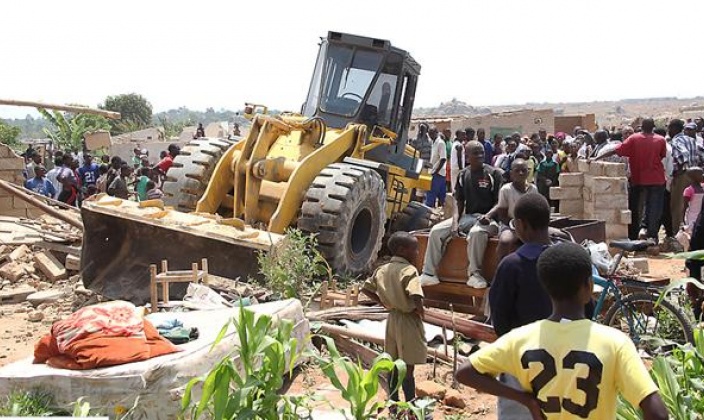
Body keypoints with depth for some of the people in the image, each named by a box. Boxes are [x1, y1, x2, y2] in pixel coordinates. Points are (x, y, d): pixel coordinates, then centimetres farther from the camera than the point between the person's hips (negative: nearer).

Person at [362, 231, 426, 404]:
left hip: (392, 319, 7)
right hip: (409, 321, -7)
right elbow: (416, 297, -33)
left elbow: (365, 289, 10)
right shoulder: (409, 270, -19)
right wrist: (420, 311, -14)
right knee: (408, 368, 1)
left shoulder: (382, 269, 3)